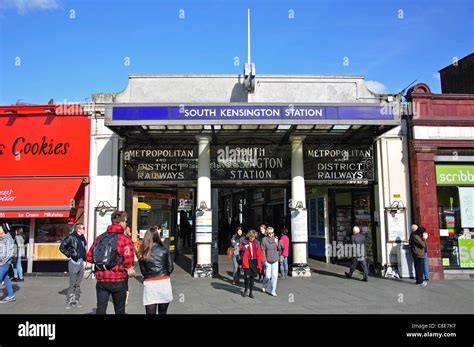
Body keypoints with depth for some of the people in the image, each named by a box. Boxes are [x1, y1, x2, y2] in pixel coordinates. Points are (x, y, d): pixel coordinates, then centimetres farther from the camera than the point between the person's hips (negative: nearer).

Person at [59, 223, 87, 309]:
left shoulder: (82, 238, 11)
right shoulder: (71, 237, -10)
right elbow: (62, 247, -10)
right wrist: (69, 254, -9)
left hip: (81, 263, 7)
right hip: (74, 263, -7)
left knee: (78, 284, 12)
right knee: (72, 284, -3)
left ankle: (76, 300, 19)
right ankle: (69, 301, 6)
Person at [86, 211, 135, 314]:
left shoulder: (99, 238, 4)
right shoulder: (125, 239, -12)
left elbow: (89, 258, 5)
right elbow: (128, 262, -18)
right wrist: (128, 271, 3)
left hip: (101, 279, 4)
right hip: (119, 281, -4)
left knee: (100, 309, 9)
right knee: (119, 310, 12)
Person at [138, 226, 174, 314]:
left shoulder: (143, 253, 2)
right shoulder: (164, 249, 1)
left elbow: (143, 271, 4)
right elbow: (170, 268, 1)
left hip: (149, 283, 0)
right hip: (164, 282, 1)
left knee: (150, 312, 1)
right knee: (162, 312, 15)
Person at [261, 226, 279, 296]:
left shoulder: (275, 239, 6)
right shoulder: (264, 239, -7)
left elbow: (279, 249, 13)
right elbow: (263, 250, -7)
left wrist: (277, 243, -4)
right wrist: (265, 261, -10)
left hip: (275, 260, 3)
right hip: (268, 261, -3)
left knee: (274, 276, 2)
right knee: (268, 276, 0)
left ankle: (273, 291, 13)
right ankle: (264, 287, 30)